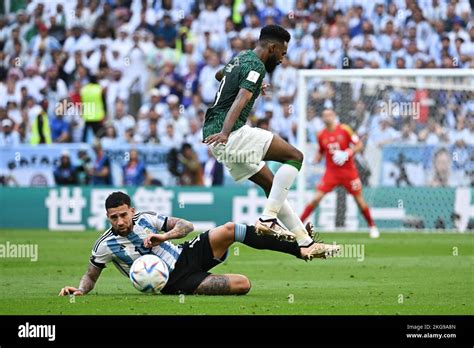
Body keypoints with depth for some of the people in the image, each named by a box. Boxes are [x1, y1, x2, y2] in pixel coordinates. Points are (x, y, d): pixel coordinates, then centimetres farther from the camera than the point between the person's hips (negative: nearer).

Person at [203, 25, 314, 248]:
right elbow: (241, 100, -27)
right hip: (231, 135, -10)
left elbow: (219, 74, 44)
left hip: (213, 137, 10)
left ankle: (305, 241, 14)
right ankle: (268, 218, -21)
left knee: (271, 184, 14)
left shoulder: (240, 58, 20)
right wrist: (224, 132, -40)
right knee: (295, 157, -12)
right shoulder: (256, 66, -10)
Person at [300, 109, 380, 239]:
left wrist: (348, 153, -20)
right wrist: (315, 160, -1)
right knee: (316, 198, -10)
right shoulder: (321, 135, 3)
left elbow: (359, 145, -3)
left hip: (349, 171, -2)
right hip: (331, 172, 2)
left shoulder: (345, 129, -6)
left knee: (359, 200, 2)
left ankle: (372, 227, 19)